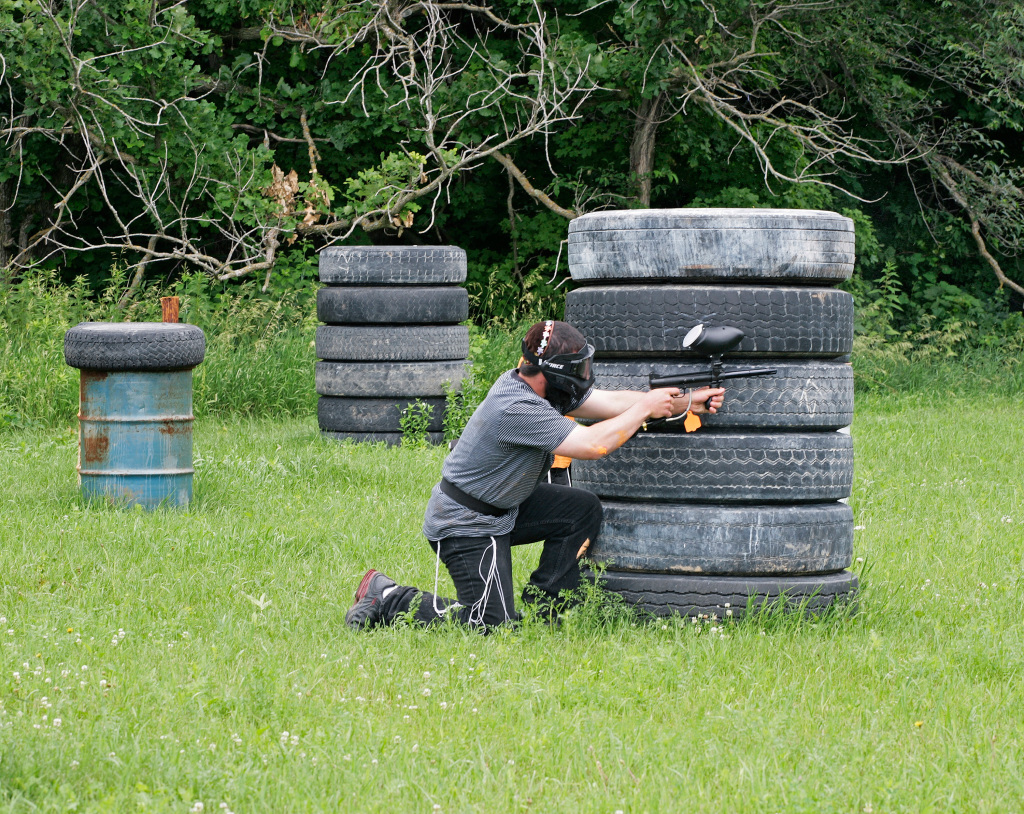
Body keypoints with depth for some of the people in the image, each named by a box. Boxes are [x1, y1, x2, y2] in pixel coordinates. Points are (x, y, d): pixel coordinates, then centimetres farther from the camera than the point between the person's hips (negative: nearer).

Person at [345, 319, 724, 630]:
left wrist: (685, 402, -3)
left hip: (503, 509, 10)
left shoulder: (543, 387, -1)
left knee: (583, 509, 4)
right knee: (493, 626, -11)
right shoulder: (516, 408, -30)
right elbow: (592, 444, -30)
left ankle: (540, 609, 11)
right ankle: (388, 599, 1)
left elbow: (610, 401, 2)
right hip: (465, 525, -10)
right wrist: (646, 409, -18)